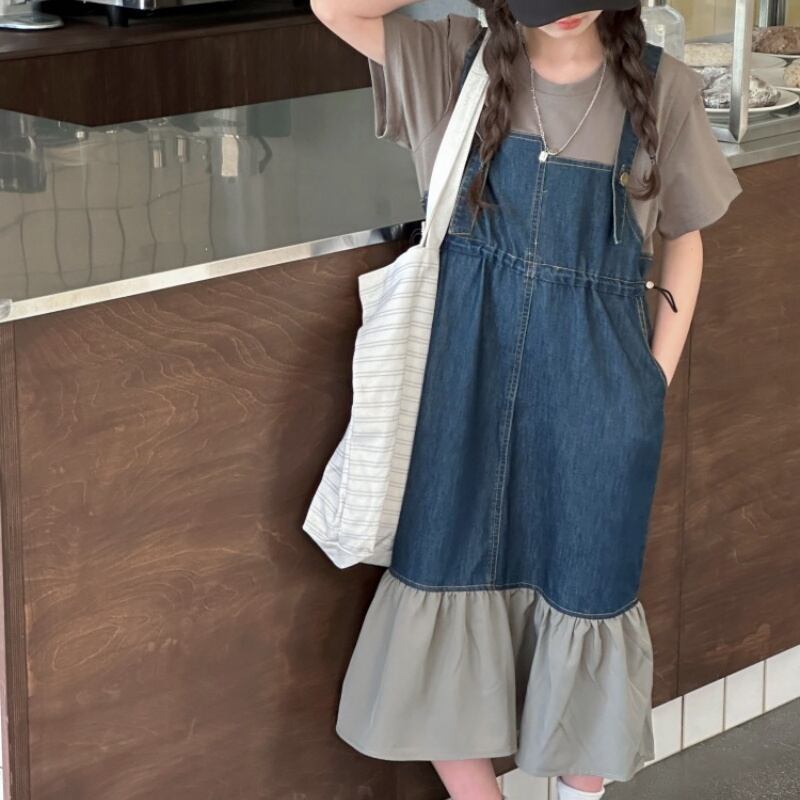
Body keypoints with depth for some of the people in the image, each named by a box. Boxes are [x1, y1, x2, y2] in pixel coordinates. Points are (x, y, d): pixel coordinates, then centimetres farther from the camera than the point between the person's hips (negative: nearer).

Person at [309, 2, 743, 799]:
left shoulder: (662, 88, -6)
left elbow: (684, 238, 4)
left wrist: (657, 381, 1)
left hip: (593, 392, -1)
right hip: (468, 381, 1)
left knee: (585, 601, 12)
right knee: (445, 590, 8)